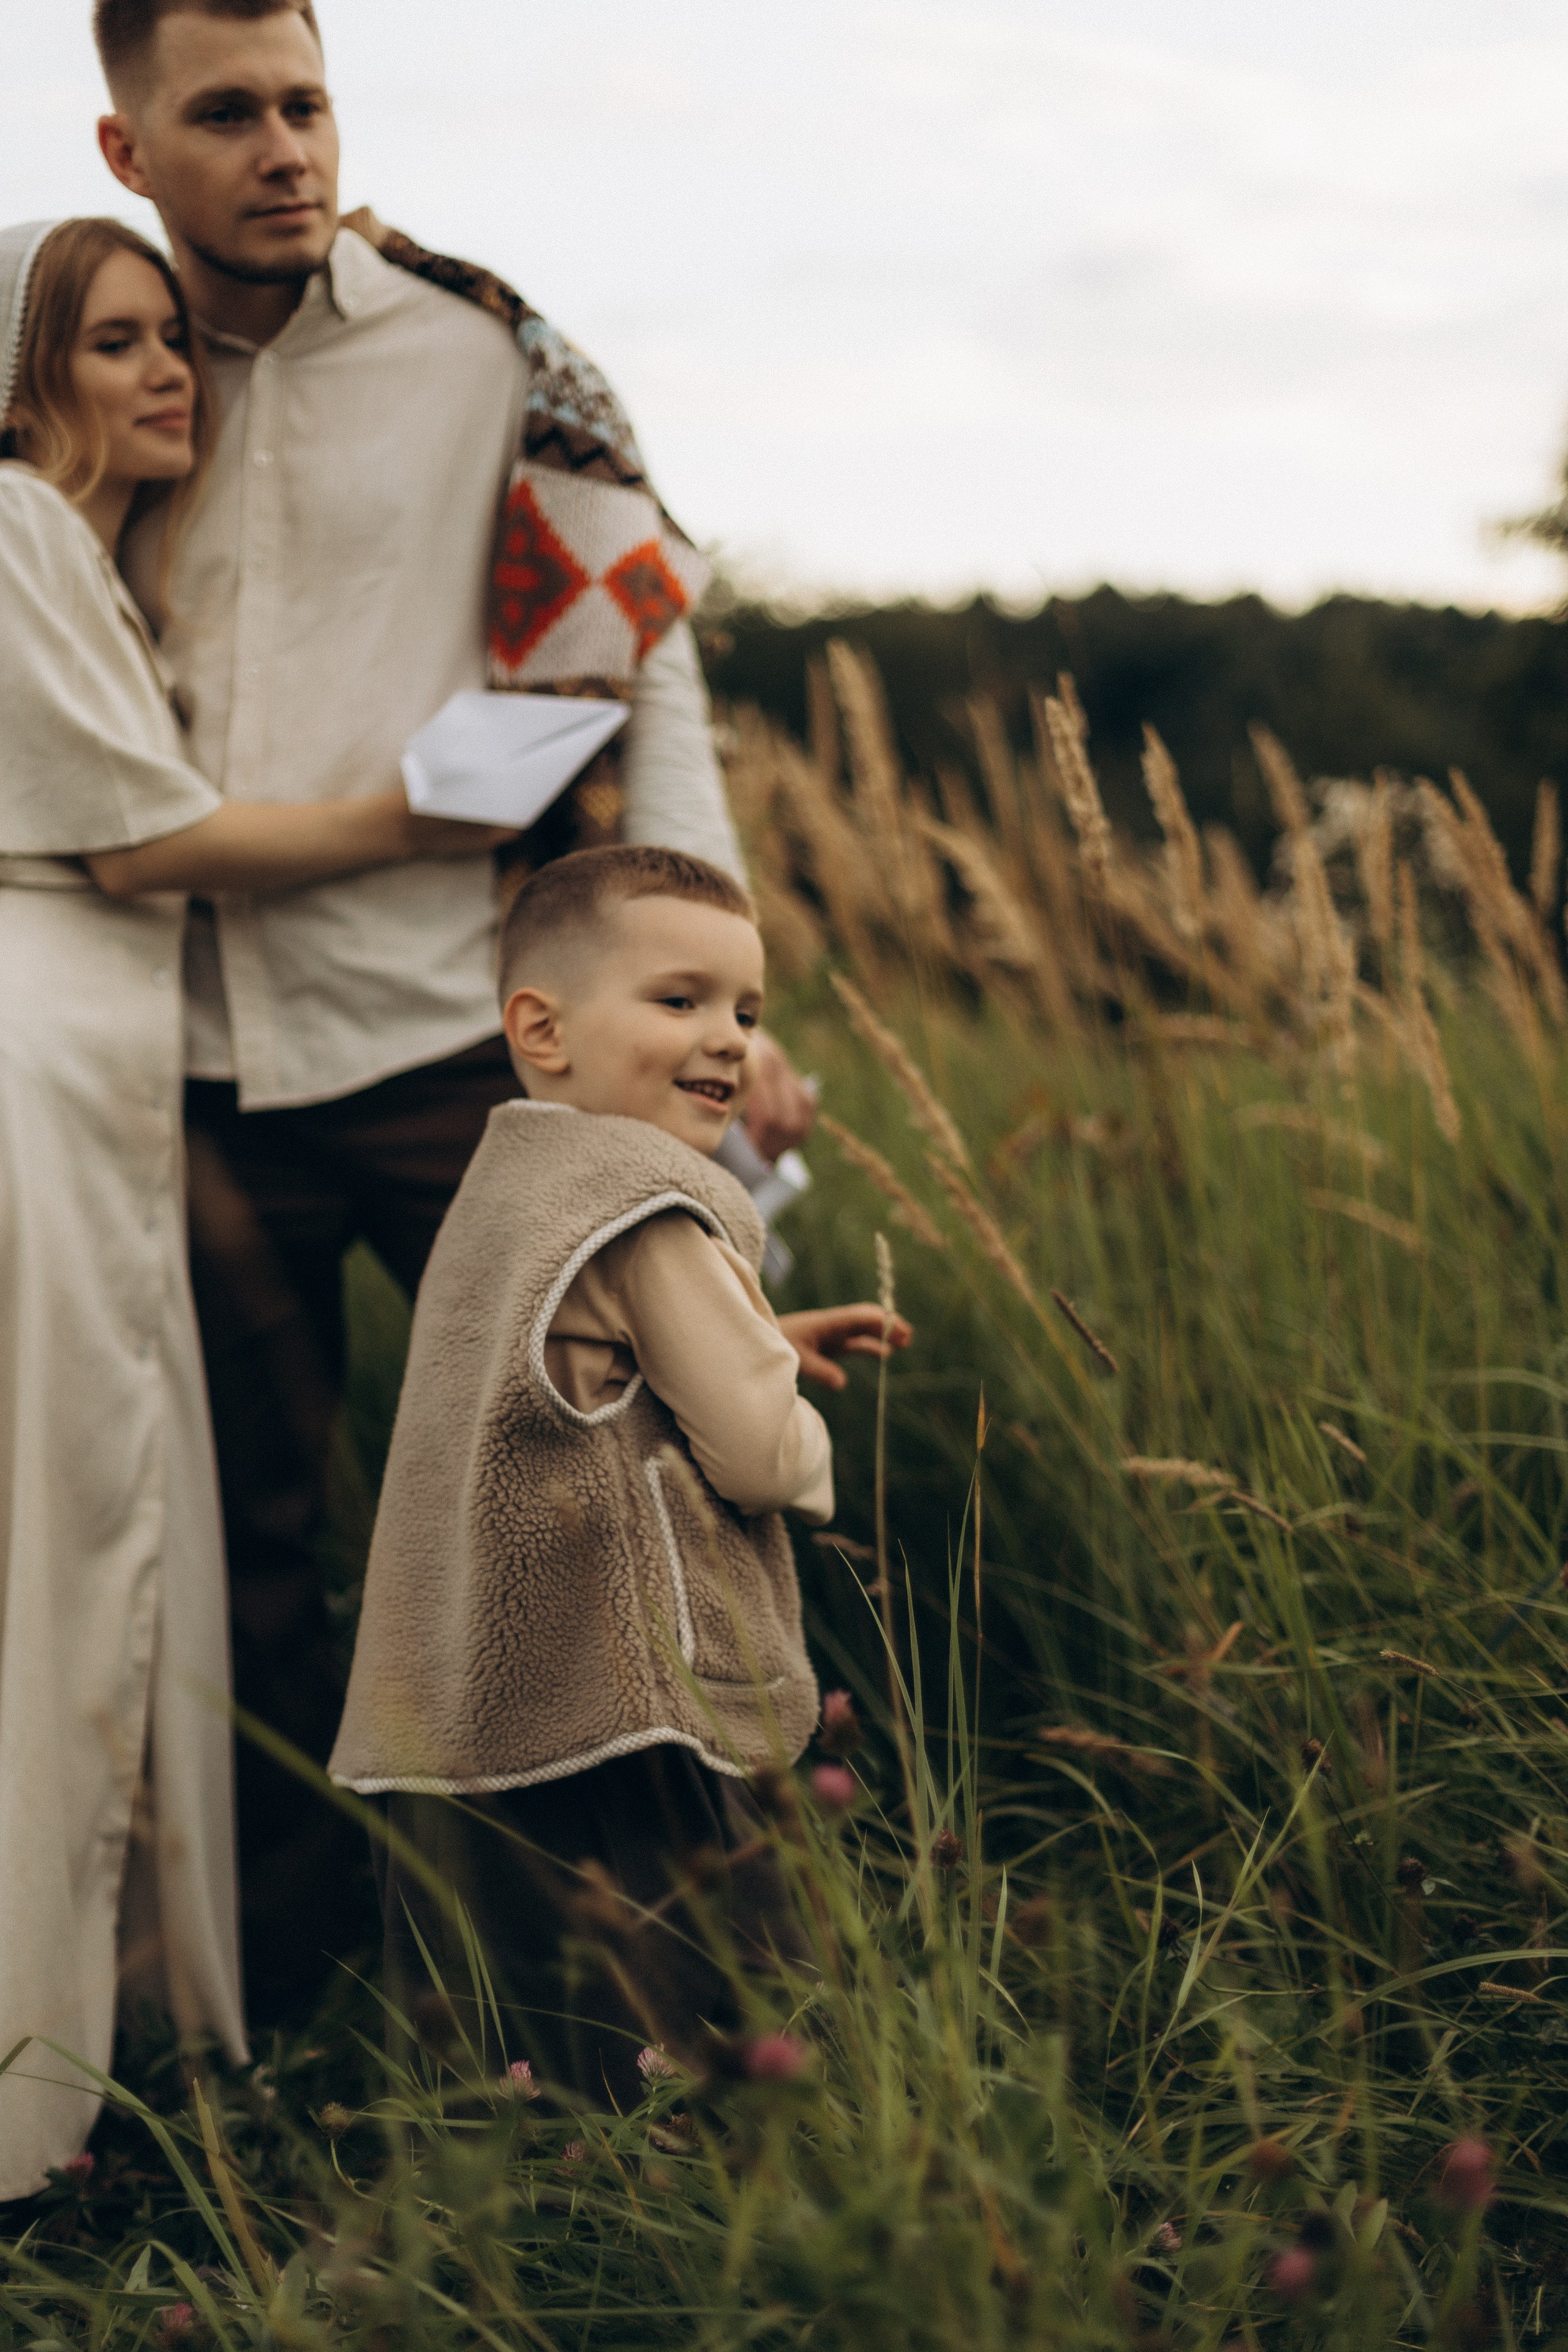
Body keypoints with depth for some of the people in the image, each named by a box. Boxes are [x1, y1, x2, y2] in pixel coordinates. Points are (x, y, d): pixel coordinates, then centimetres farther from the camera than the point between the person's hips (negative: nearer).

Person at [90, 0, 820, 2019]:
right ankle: (290, 1987, 27)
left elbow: (640, 662, -3)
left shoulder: (475, 346, -1)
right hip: (193, 1069, 3)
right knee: (240, 1543, 11)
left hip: (456, 1031, -3)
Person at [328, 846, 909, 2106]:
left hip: (457, 1741, 10)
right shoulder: (649, 1202, -13)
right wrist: (807, 1436, 7)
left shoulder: (510, 1183, 17)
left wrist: (754, 1340, 23)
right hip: (612, 1733, -10)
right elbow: (756, 1453, -14)